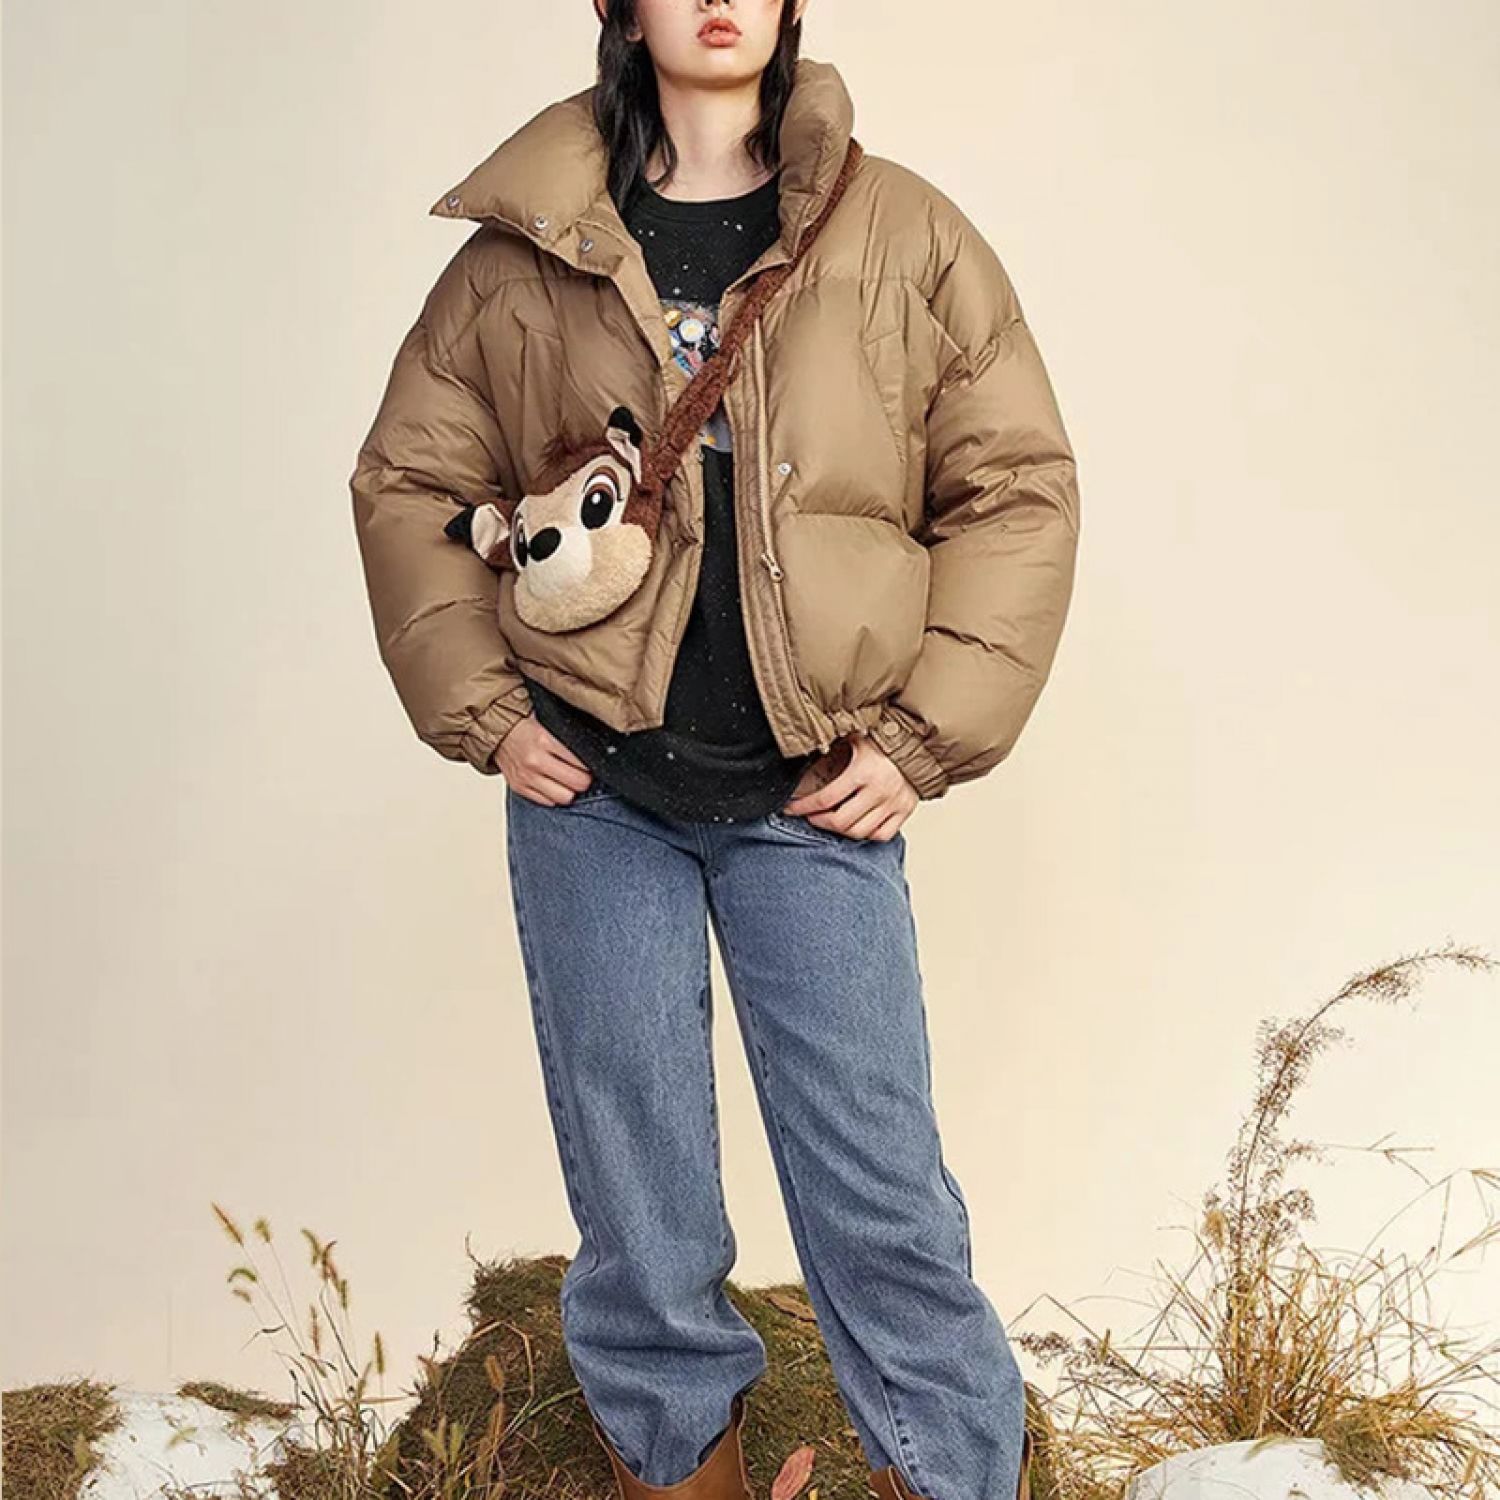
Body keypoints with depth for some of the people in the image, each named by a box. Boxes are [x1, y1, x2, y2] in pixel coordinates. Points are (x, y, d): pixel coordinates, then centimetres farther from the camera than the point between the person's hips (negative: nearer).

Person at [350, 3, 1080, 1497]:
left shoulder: (906, 234, 2)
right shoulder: (524, 253, 5)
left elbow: (1019, 488, 2)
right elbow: (405, 480, 11)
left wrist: (922, 738, -4)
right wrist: (478, 710, 1)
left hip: (816, 794, -1)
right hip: (588, 782, 1)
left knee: (878, 1185, 5)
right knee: (632, 1192, 12)